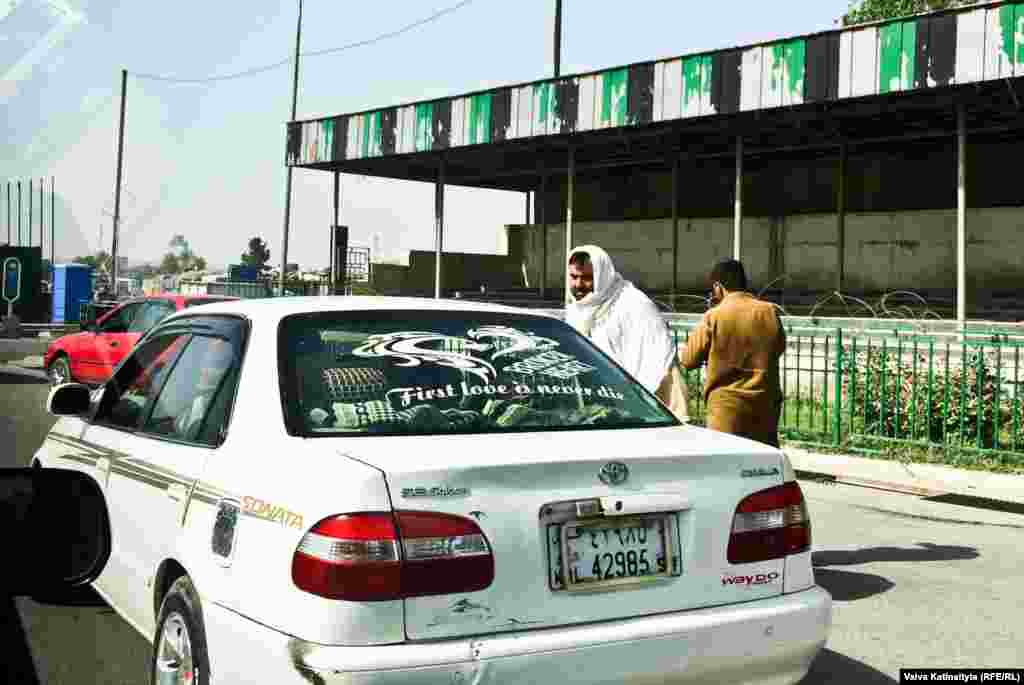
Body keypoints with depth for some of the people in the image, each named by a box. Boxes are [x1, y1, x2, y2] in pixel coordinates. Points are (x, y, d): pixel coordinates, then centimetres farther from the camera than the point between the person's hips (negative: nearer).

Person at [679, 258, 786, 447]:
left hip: (727, 405, -3)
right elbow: (779, 347, 16)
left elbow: (689, 359, -2)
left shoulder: (714, 317, -10)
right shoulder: (769, 312, 0)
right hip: (764, 403, 3)